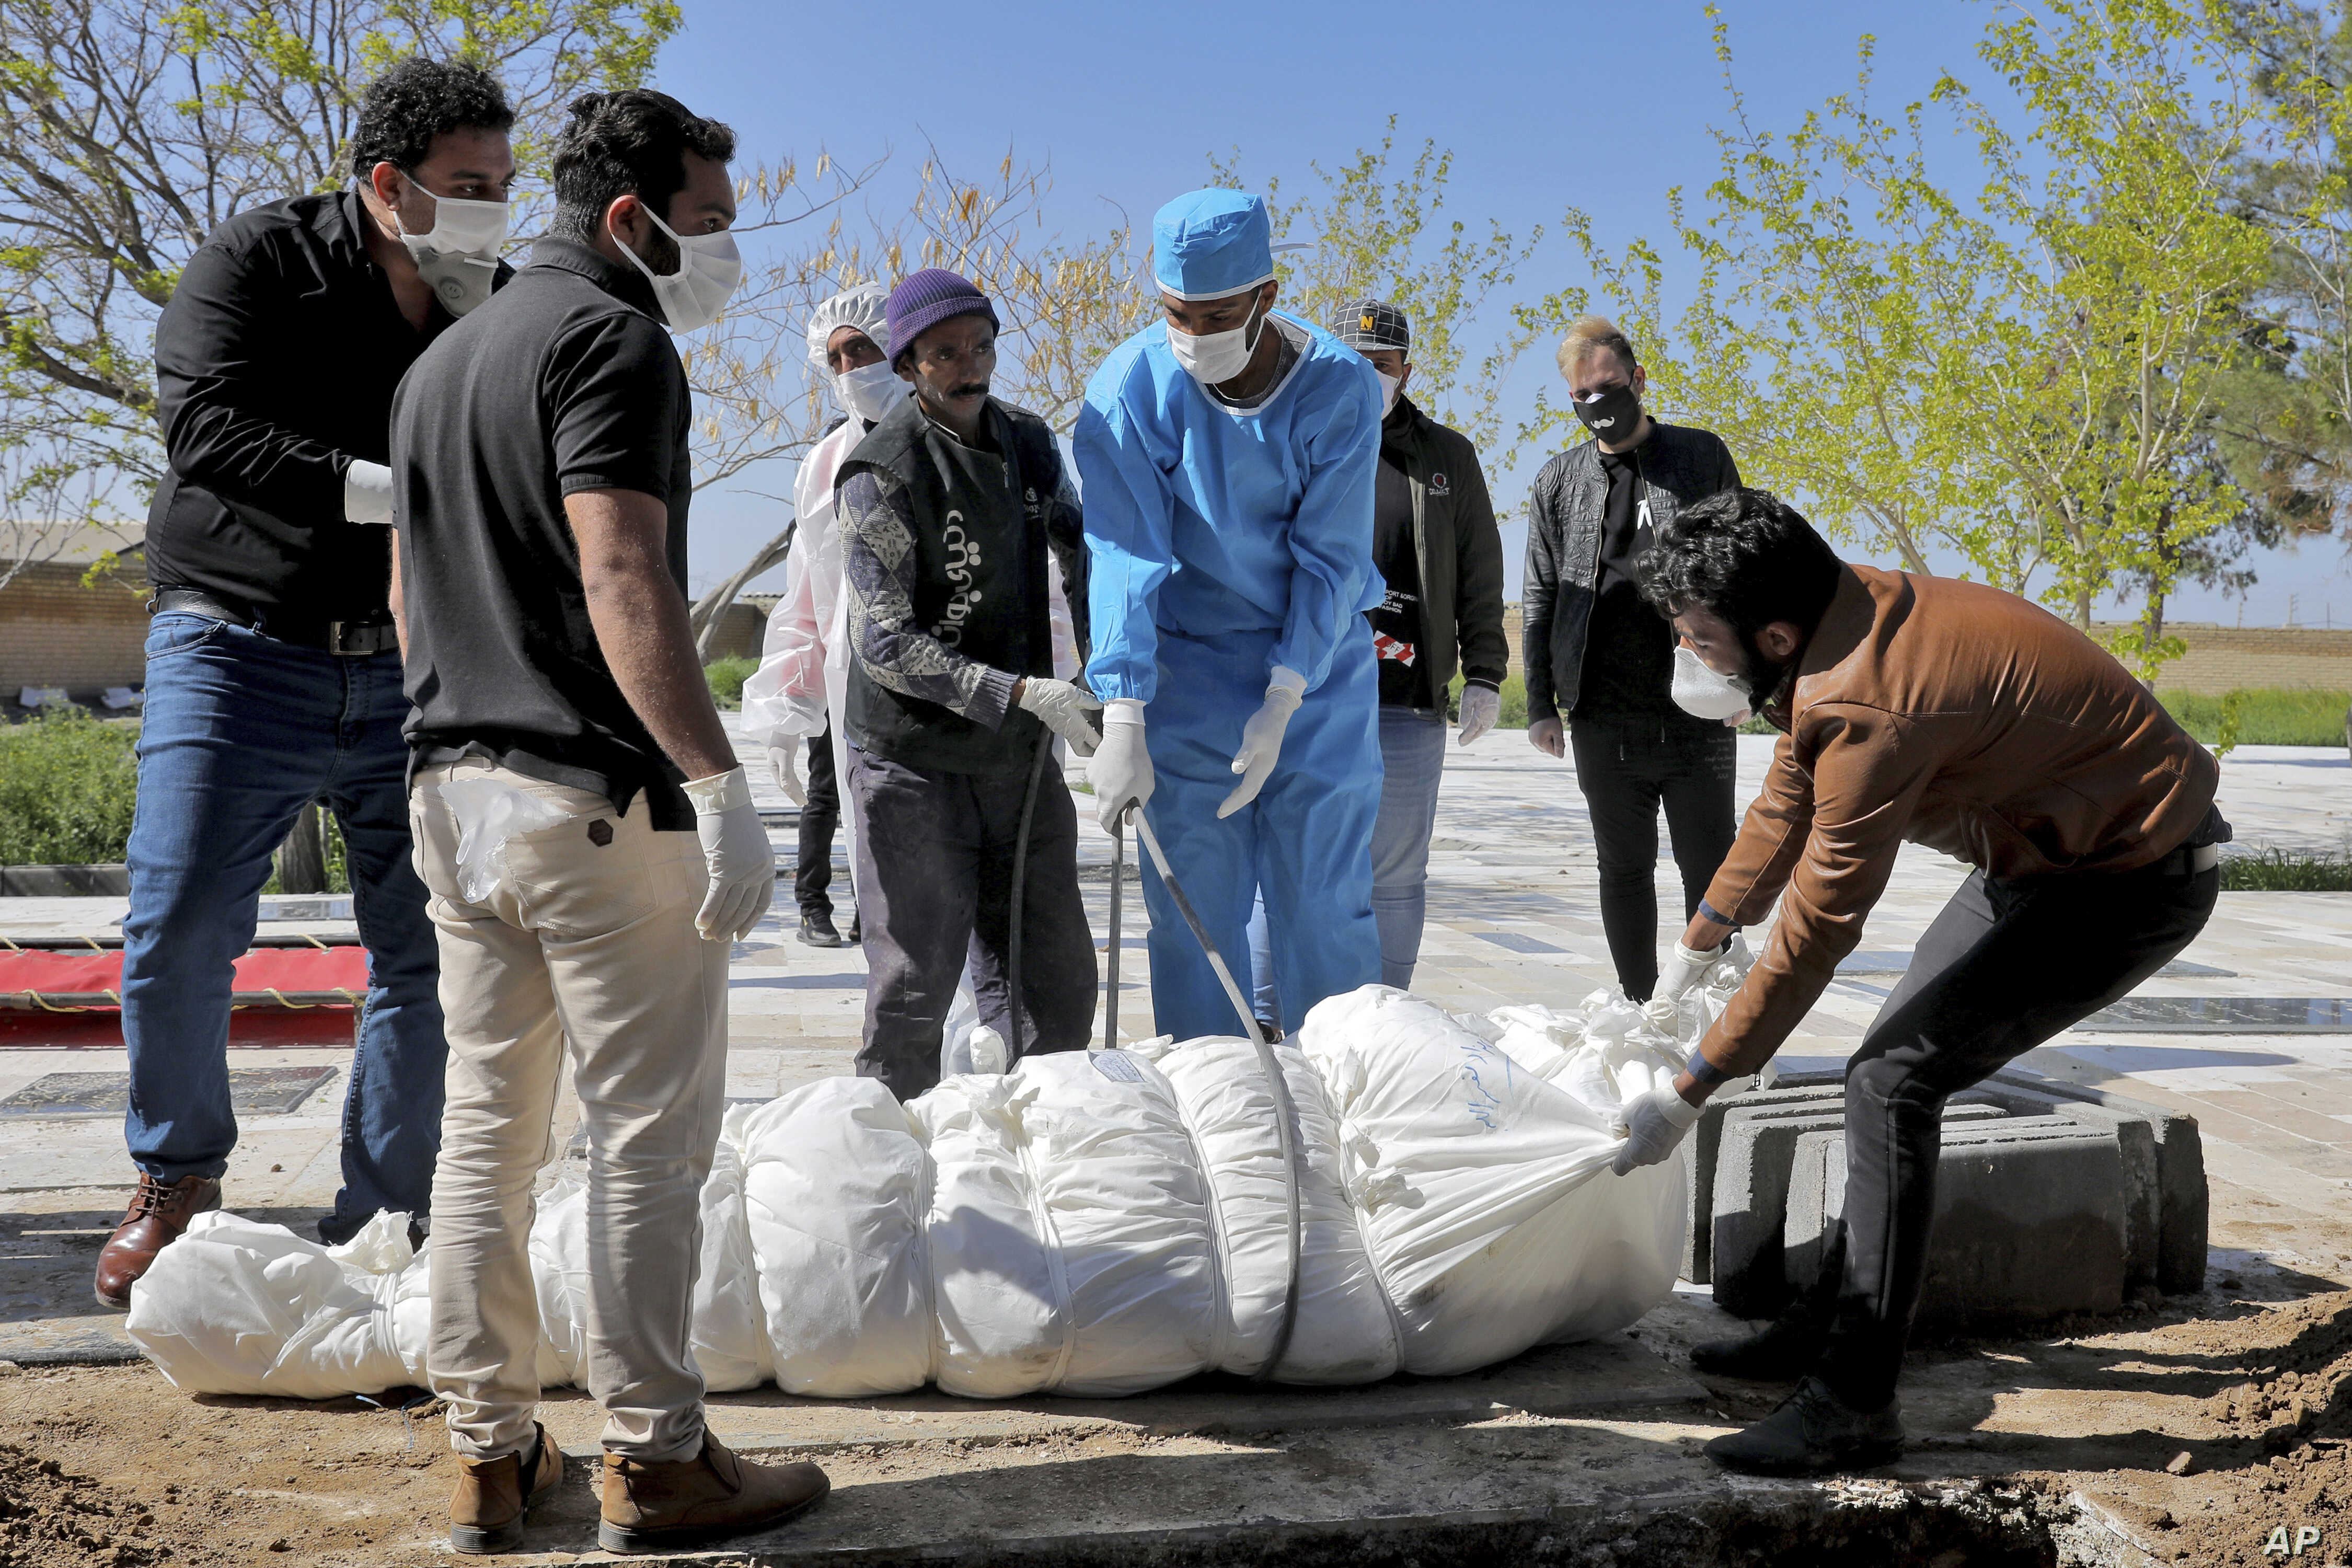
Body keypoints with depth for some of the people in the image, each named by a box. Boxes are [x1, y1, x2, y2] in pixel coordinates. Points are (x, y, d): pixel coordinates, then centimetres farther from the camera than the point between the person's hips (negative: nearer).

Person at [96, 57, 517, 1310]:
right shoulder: (257, 263, -3)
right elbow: (203, 427, -18)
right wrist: (380, 487, -26)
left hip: (416, 676, 4)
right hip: (243, 652, -3)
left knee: (433, 952, 0)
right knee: (179, 929, -9)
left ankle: (381, 1226, 13)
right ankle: (177, 1182, 17)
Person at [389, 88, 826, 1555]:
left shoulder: (443, 359, 19)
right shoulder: (614, 338, -10)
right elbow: (622, 579, -22)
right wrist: (720, 784, -25)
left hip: (458, 788, 9)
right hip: (599, 800, -9)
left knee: (487, 1126, 11)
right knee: (651, 1132, -1)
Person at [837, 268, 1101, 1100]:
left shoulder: (1028, 445, 7)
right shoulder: (880, 475, -14)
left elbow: (1082, 551, 23)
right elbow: (887, 644, -18)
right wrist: (1024, 693, -26)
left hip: (1020, 758, 6)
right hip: (914, 764, -6)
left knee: (1058, 984, 9)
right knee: (914, 993, -2)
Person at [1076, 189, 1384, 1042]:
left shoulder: (1340, 386, -11)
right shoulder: (1130, 388, -13)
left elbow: (1330, 559, -11)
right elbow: (1126, 558, -19)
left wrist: (1280, 707, -18)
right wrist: (1122, 723, -27)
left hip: (1317, 667, 0)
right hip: (1186, 669, 0)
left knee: (1326, 904, 3)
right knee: (1194, 913, 2)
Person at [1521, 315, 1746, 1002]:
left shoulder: (1701, 456, 5)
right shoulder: (1559, 480, 11)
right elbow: (1541, 597, 11)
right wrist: (1541, 703, 4)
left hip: (1698, 714, -2)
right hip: (1604, 719, 2)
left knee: (1712, 869, 0)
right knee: (1624, 870, 8)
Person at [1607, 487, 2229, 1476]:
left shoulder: (1869, 709, -32)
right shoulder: (1843, 614, -3)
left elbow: (1815, 932, -26)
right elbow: (1787, 802, 13)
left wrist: (1688, 1096, -17)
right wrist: (1696, 952, 21)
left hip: (2134, 879, -10)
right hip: (2053, 845, 10)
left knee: (1892, 1082, -16)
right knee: (1897, 1064, 14)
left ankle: (1853, 1404, -12)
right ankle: (1837, 1321, 25)